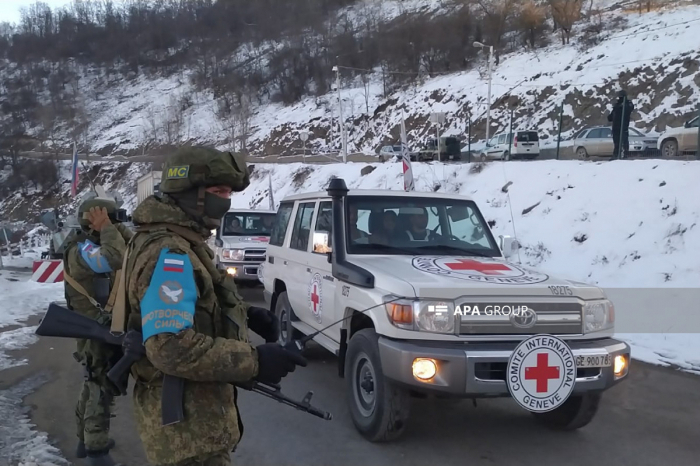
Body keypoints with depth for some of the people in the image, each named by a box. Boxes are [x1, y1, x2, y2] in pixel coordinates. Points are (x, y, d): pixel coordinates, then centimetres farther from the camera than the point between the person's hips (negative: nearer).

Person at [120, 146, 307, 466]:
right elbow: (171, 346, -32)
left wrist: (245, 315, 5)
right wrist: (254, 361, -29)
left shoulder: (178, 245, 12)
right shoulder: (169, 254, -23)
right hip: (186, 420, -11)